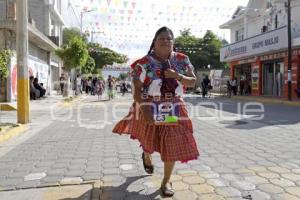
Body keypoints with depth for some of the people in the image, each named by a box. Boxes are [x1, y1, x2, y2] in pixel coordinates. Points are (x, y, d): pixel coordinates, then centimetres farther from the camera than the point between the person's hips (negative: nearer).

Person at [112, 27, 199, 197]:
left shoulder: (182, 60, 1)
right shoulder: (145, 63, -10)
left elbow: (192, 82, 2)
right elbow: (136, 89, -12)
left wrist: (177, 76, -17)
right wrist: (144, 109, -25)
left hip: (174, 109, 2)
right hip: (150, 108, -2)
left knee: (173, 144, -1)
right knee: (149, 141, 17)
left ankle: (166, 181, 18)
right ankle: (146, 156, 56)